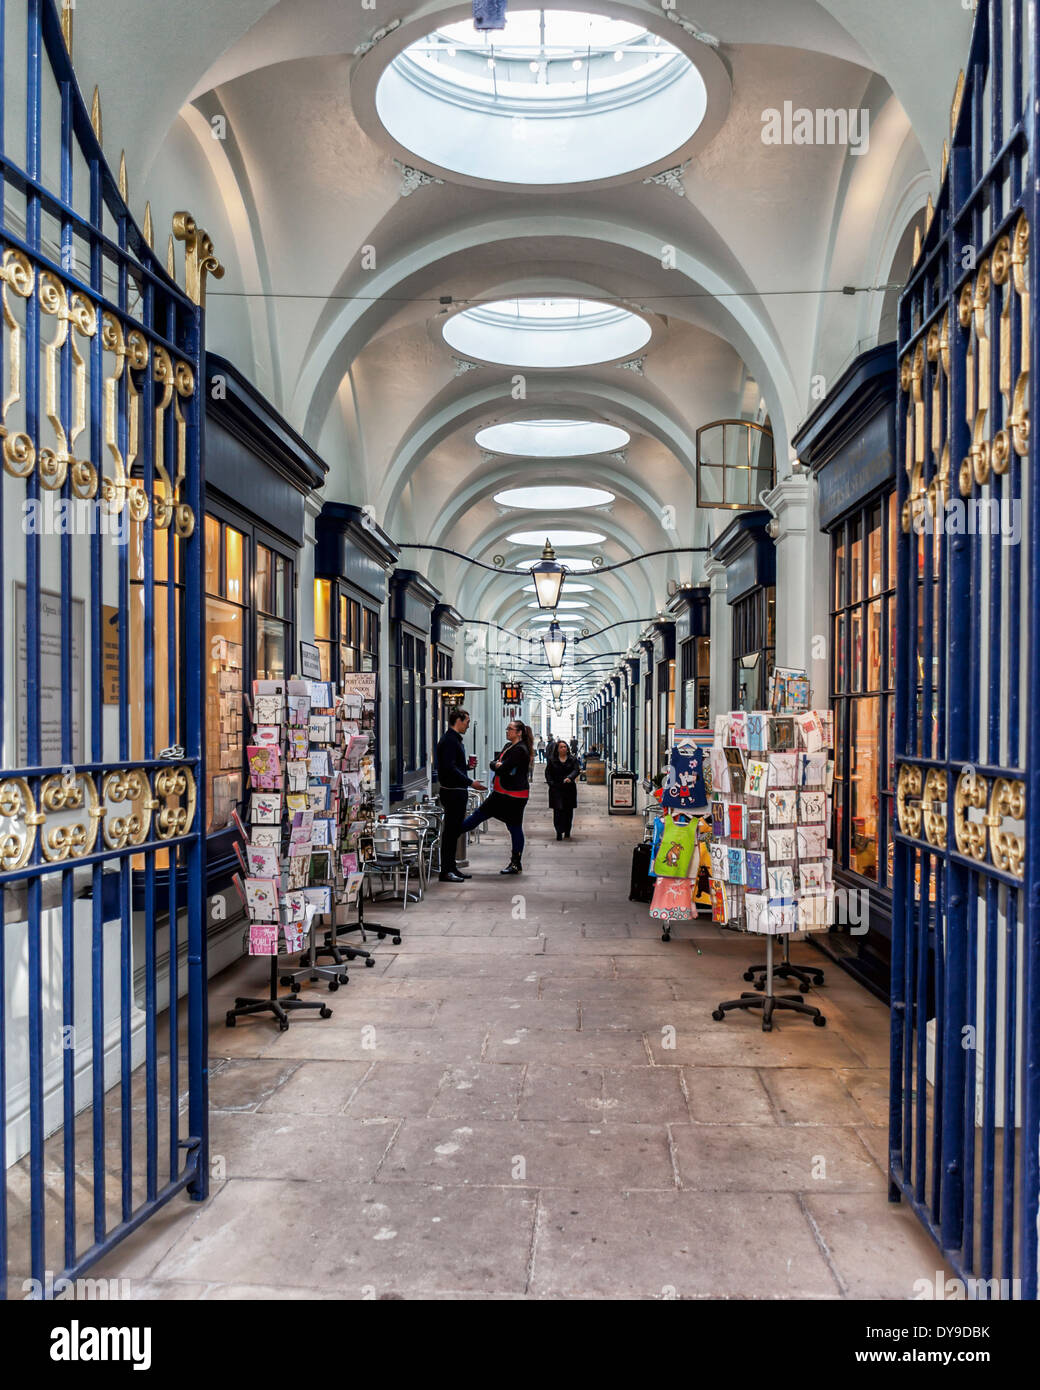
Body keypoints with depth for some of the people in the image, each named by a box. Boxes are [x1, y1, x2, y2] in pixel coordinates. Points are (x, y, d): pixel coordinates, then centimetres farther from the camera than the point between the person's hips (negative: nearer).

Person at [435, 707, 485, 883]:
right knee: (450, 831, -6)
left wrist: (469, 782, 17)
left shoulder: (455, 739, 16)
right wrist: (470, 782, -22)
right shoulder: (449, 740, -16)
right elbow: (449, 768, -24)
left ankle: (452, 867, 21)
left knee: (454, 831, 14)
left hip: (458, 791, 10)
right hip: (452, 792, -10)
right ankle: (446, 871, -1)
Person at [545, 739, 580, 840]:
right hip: (556, 789, -1)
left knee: (569, 811, 5)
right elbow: (548, 773, 7)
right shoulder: (552, 760, 7)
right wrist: (551, 783, -7)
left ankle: (567, 833, 16)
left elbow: (576, 770, -7)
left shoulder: (573, 759, 7)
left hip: (570, 788, 1)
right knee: (558, 810, -10)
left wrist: (569, 777, -27)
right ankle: (559, 832, -10)